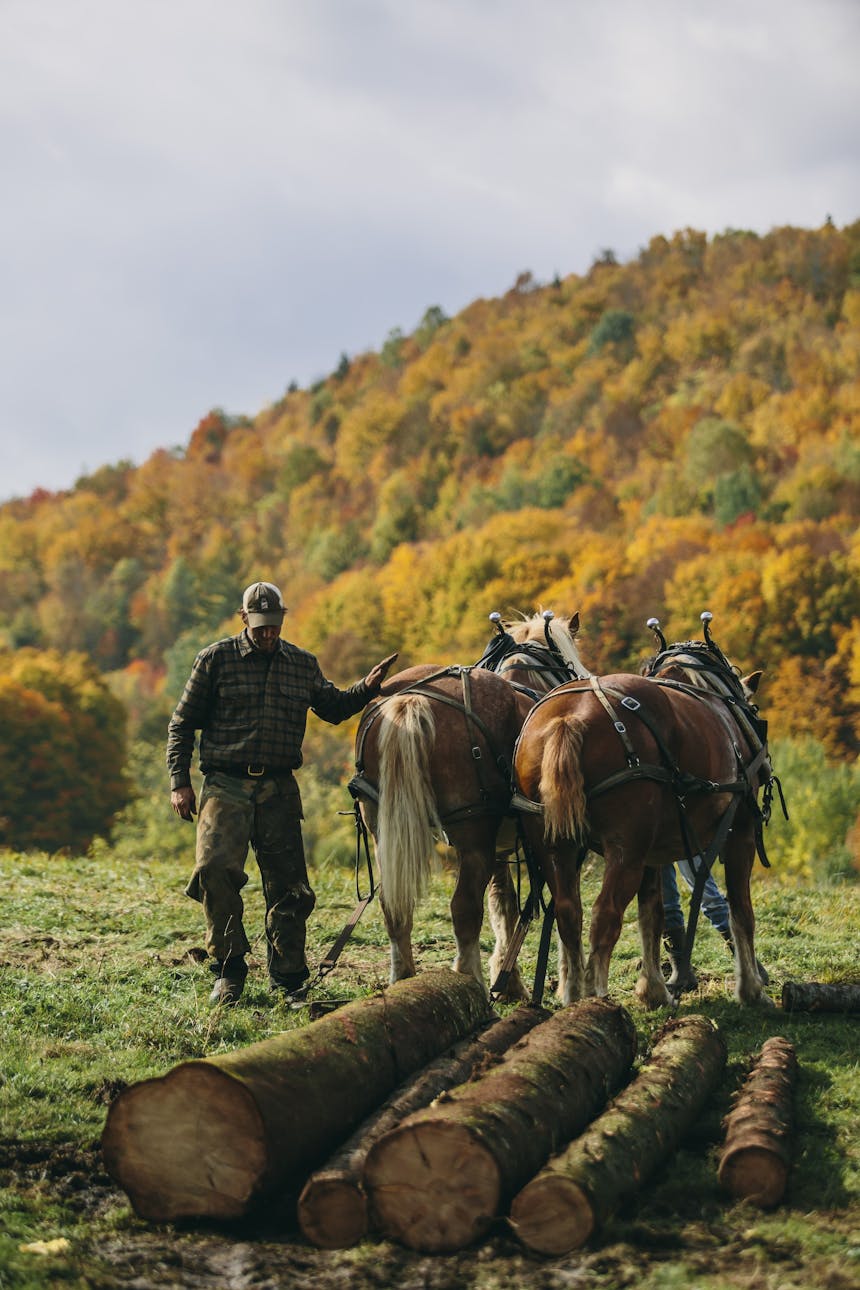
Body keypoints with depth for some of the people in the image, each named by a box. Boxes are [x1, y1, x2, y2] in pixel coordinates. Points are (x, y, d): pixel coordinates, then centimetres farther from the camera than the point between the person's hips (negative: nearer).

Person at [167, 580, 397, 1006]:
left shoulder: (303, 665, 12)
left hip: (279, 790, 3)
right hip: (225, 787, -3)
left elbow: (333, 708, 27)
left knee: (288, 886, 3)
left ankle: (287, 982, 15)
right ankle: (228, 970, -4)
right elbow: (182, 724, 6)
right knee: (215, 870, -20)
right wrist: (179, 782, -1)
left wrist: (366, 688, 8)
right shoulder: (216, 659, 2)